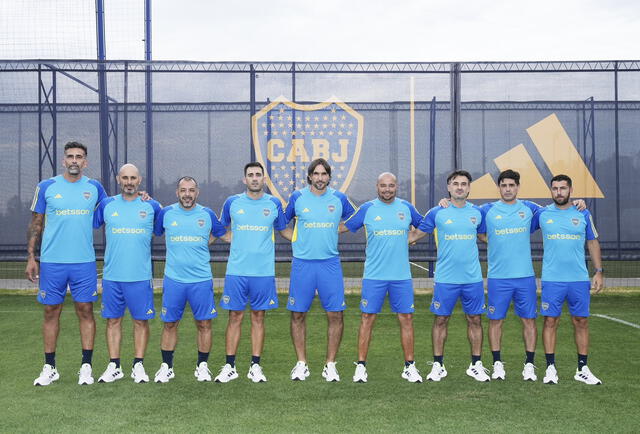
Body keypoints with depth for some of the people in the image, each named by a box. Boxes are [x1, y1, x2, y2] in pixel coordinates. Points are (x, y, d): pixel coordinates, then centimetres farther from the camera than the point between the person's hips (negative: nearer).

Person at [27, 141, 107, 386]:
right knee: (51, 312, 5)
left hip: (84, 262, 0)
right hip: (51, 262, 0)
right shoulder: (47, 187, 3)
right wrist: (31, 258, 2)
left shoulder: (94, 187, 6)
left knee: (85, 311, 2)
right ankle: (49, 368, 15)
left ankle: (86, 366, 9)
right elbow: (36, 224, 7)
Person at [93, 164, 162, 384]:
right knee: (113, 320, 6)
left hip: (141, 275, -1)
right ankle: (114, 367, 16)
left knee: (141, 320, 3)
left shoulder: (151, 206, 5)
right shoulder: (107, 205, 7)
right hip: (112, 275, 1)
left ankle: (138, 366, 13)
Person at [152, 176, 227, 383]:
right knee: (169, 324, 7)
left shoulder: (207, 214, 3)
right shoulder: (166, 213, 2)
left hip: (201, 279, 0)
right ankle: (166, 366, 20)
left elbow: (224, 234, 18)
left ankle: (202, 366, 19)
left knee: (204, 324, 4)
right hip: (173, 279, 0)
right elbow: (153, 233, 14)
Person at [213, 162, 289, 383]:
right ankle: (229, 367, 12)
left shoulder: (274, 204, 5)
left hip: (264, 271, 0)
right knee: (235, 317, 3)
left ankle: (255, 367, 14)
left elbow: (284, 230, 18)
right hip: (236, 271, 0)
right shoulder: (232, 202, 4)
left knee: (258, 317, 6)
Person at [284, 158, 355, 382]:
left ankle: (330, 365, 11)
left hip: (330, 263, 0)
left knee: (335, 315, -2)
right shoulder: (297, 197, 3)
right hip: (302, 263, 0)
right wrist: (297, 239, 11)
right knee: (298, 314, 3)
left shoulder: (339, 198, 4)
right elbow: (283, 222, 17)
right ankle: (301, 364, 16)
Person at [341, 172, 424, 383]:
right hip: (373, 276, -2)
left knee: (406, 319, 4)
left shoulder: (406, 207, 7)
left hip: (402, 275, 2)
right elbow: (344, 227, 10)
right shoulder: (367, 208, 2)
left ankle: (410, 367, 15)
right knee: (367, 318, 0)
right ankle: (361, 366, 8)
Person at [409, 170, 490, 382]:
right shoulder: (437, 213, -1)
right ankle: (438, 365, 16)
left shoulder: (477, 212, 6)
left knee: (475, 319, 7)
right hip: (445, 277, -2)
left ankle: (476, 365, 19)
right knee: (441, 320, 4)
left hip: (473, 278, 2)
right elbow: (416, 234, 6)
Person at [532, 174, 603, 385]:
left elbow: (592, 243, 12)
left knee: (581, 322, 5)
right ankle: (551, 368, 7)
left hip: (579, 279, 1)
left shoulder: (583, 215, 6)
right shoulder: (542, 214, 3)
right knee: (550, 321, 0)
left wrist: (599, 271, 6)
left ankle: (582, 369, 15)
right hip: (551, 279, -1)